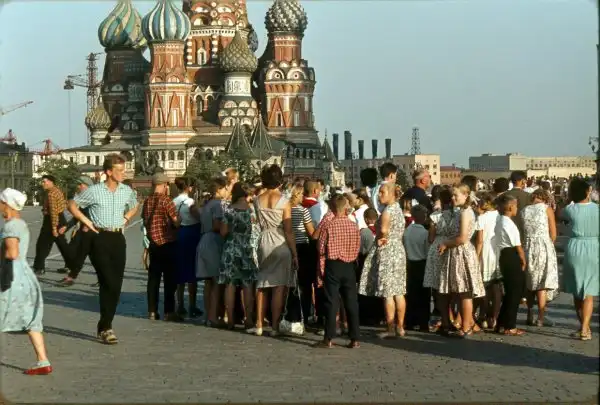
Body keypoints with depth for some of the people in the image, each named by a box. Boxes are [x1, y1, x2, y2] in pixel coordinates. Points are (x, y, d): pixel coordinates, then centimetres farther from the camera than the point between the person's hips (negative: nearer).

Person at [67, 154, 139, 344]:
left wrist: (126, 219, 12)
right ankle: (105, 327, -3)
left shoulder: (127, 191, 7)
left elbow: (134, 206, 28)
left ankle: (105, 326, 15)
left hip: (118, 239, 5)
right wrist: (86, 221, -4)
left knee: (116, 285, 4)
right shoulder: (94, 191, -6)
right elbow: (72, 205, 5)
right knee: (109, 284, -12)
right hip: (100, 238, -5)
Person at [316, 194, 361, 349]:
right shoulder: (354, 226, -2)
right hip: (349, 266, 2)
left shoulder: (328, 225, -9)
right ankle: (355, 339, 9)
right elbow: (357, 249, 5)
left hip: (333, 265, -2)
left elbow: (322, 250, -6)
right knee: (351, 302, 7)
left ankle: (329, 339, 0)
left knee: (331, 302, 0)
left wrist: (321, 271, 0)